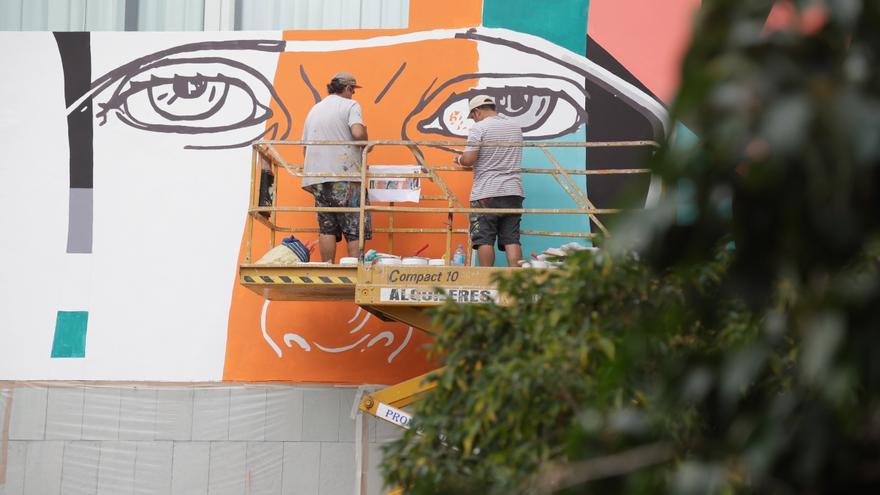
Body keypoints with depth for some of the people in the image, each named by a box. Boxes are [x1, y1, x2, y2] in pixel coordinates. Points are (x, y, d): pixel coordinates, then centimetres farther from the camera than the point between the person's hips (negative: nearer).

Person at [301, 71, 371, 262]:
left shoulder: (314, 110, 20)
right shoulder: (350, 105, 1)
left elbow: (305, 145, 21)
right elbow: (358, 133, -17)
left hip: (318, 176, 6)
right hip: (345, 174, -5)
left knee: (327, 228, 5)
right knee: (355, 228, -2)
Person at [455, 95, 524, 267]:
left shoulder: (479, 128, -6)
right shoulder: (515, 128, 14)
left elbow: (468, 160, -13)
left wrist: (459, 159, 8)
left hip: (486, 193, -5)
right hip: (513, 190, 5)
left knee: (484, 240, -1)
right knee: (512, 239, 2)